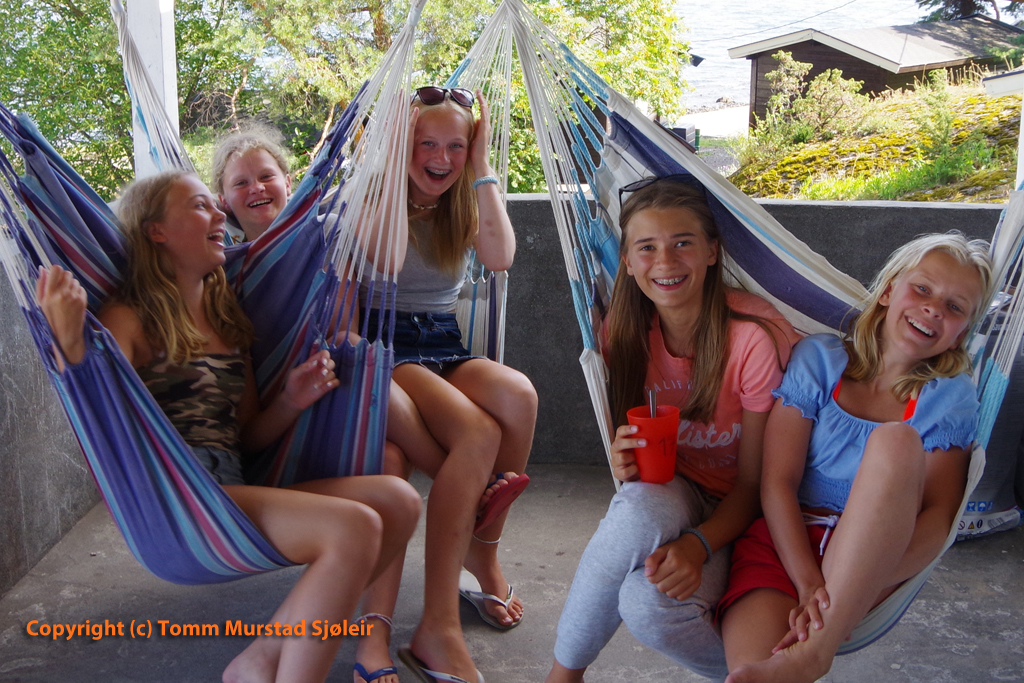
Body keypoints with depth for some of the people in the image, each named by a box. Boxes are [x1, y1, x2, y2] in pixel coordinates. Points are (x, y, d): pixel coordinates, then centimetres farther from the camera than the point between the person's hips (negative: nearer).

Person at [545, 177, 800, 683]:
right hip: (670, 496, 4)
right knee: (641, 501, -35)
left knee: (651, 603, -33)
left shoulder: (756, 338, -19)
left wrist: (698, 544, -33)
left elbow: (756, 484, -15)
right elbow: (639, 450, 4)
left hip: (735, 518, -3)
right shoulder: (629, 332, -4)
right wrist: (626, 464, -21)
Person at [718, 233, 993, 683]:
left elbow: (938, 516, -7)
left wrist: (835, 594, -25)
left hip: (872, 563, 3)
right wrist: (809, 584, -19)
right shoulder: (818, 359, 6)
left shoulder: (951, 397, 7)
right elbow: (777, 482, -2)